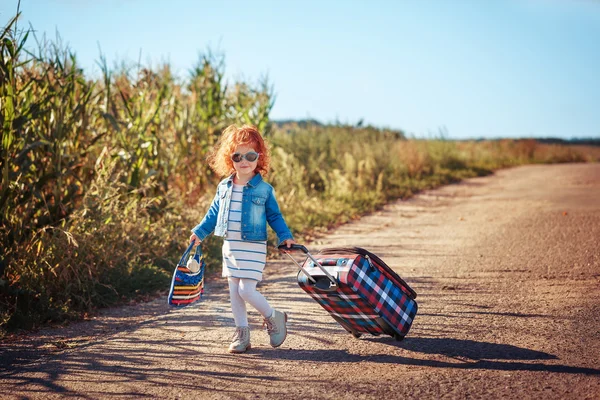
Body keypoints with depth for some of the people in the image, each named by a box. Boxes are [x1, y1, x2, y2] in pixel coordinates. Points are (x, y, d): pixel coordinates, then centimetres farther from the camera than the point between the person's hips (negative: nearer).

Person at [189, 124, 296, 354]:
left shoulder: (264, 189, -5)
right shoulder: (224, 187, 6)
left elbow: (274, 216, 2)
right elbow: (214, 213, 16)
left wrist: (285, 236, -8)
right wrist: (199, 232, 12)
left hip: (253, 248, -5)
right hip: (230, 246, 5)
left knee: (246, 290, -12)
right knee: (234, 293, 8)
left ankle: (273, 318, 13)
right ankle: (242, 334, 20)